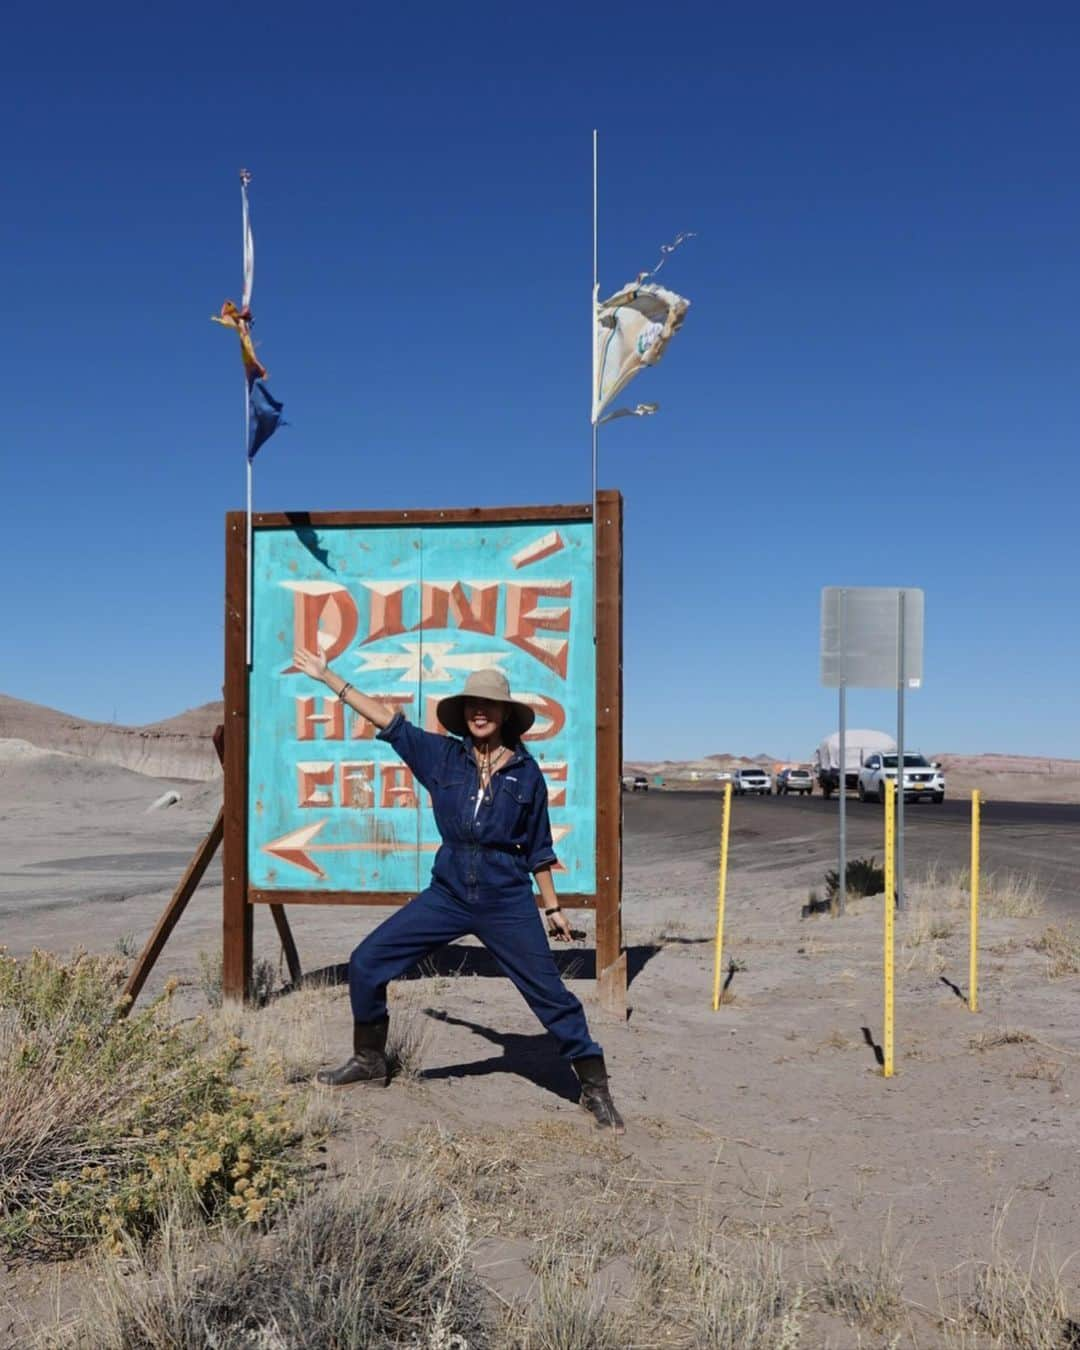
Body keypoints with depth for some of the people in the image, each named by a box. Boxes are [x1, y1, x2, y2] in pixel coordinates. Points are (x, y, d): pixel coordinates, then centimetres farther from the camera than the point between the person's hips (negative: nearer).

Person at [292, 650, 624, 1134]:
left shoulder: (525, 771, -2)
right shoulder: (443, 755, 1)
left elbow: (537, 847, 5)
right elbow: (386, 719, 3)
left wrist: (552, 907, 9)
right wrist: (328, 677, 4)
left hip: (507, 901, -2)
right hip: (447, 894, 3)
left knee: (550, 993, 0)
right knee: (366, 962, 1)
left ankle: (595, 1088, 17)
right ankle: (369, 1060, 21)